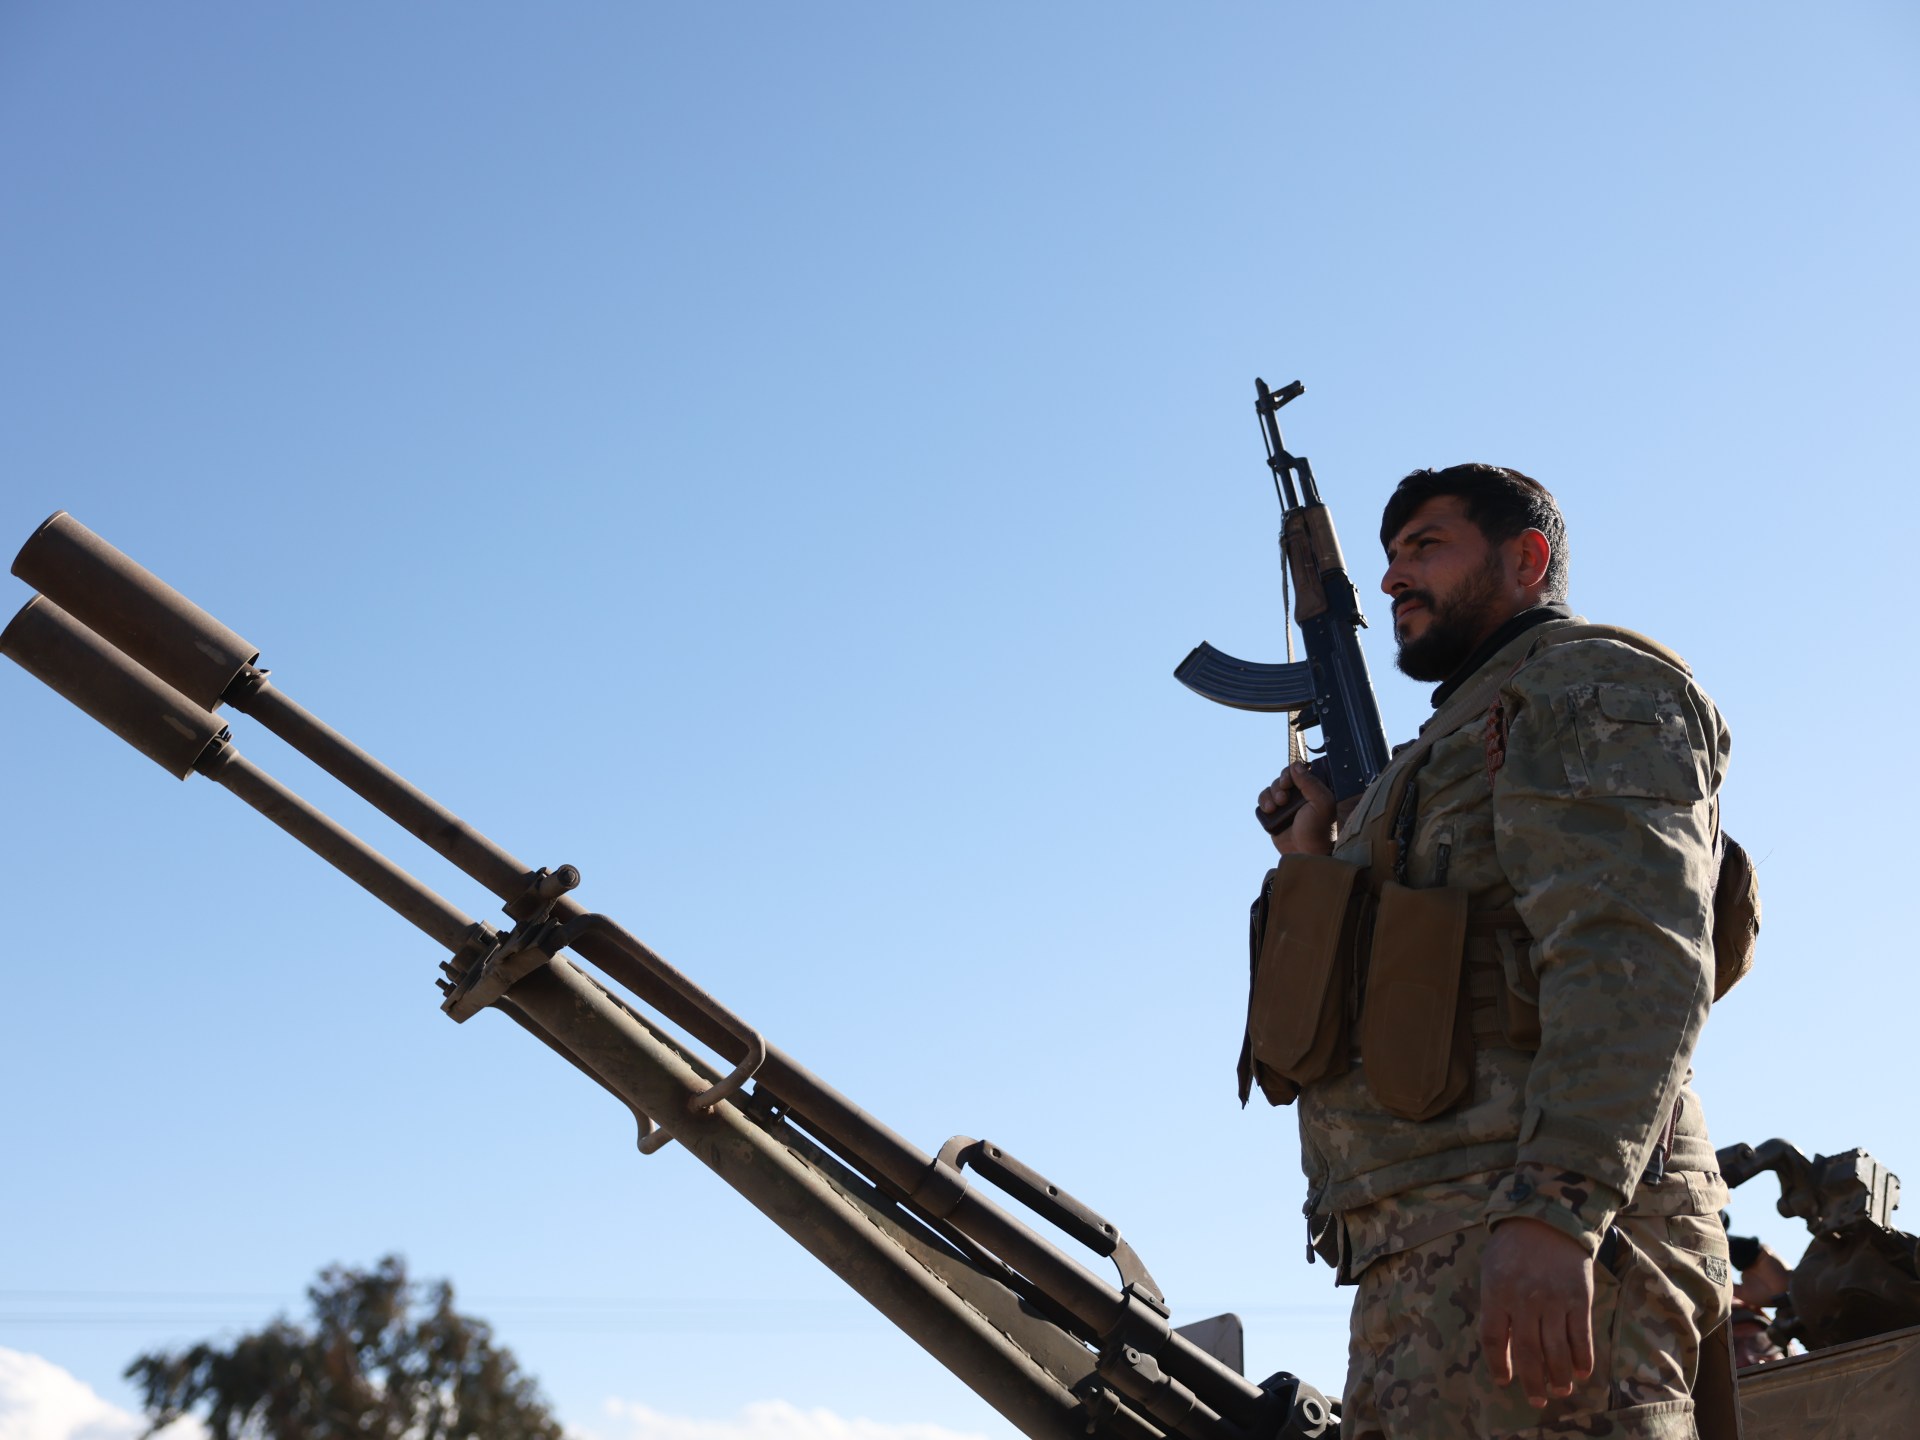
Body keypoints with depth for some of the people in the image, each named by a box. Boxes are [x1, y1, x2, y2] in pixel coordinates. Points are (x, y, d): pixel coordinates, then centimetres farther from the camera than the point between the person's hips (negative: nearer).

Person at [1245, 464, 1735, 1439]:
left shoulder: (1592, 687, 3)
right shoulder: (1462, 742, 31)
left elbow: (1639, 957, -16)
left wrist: (1553, 1209, -27)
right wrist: (1314, 872, 20)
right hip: (1430, 1263, 9)